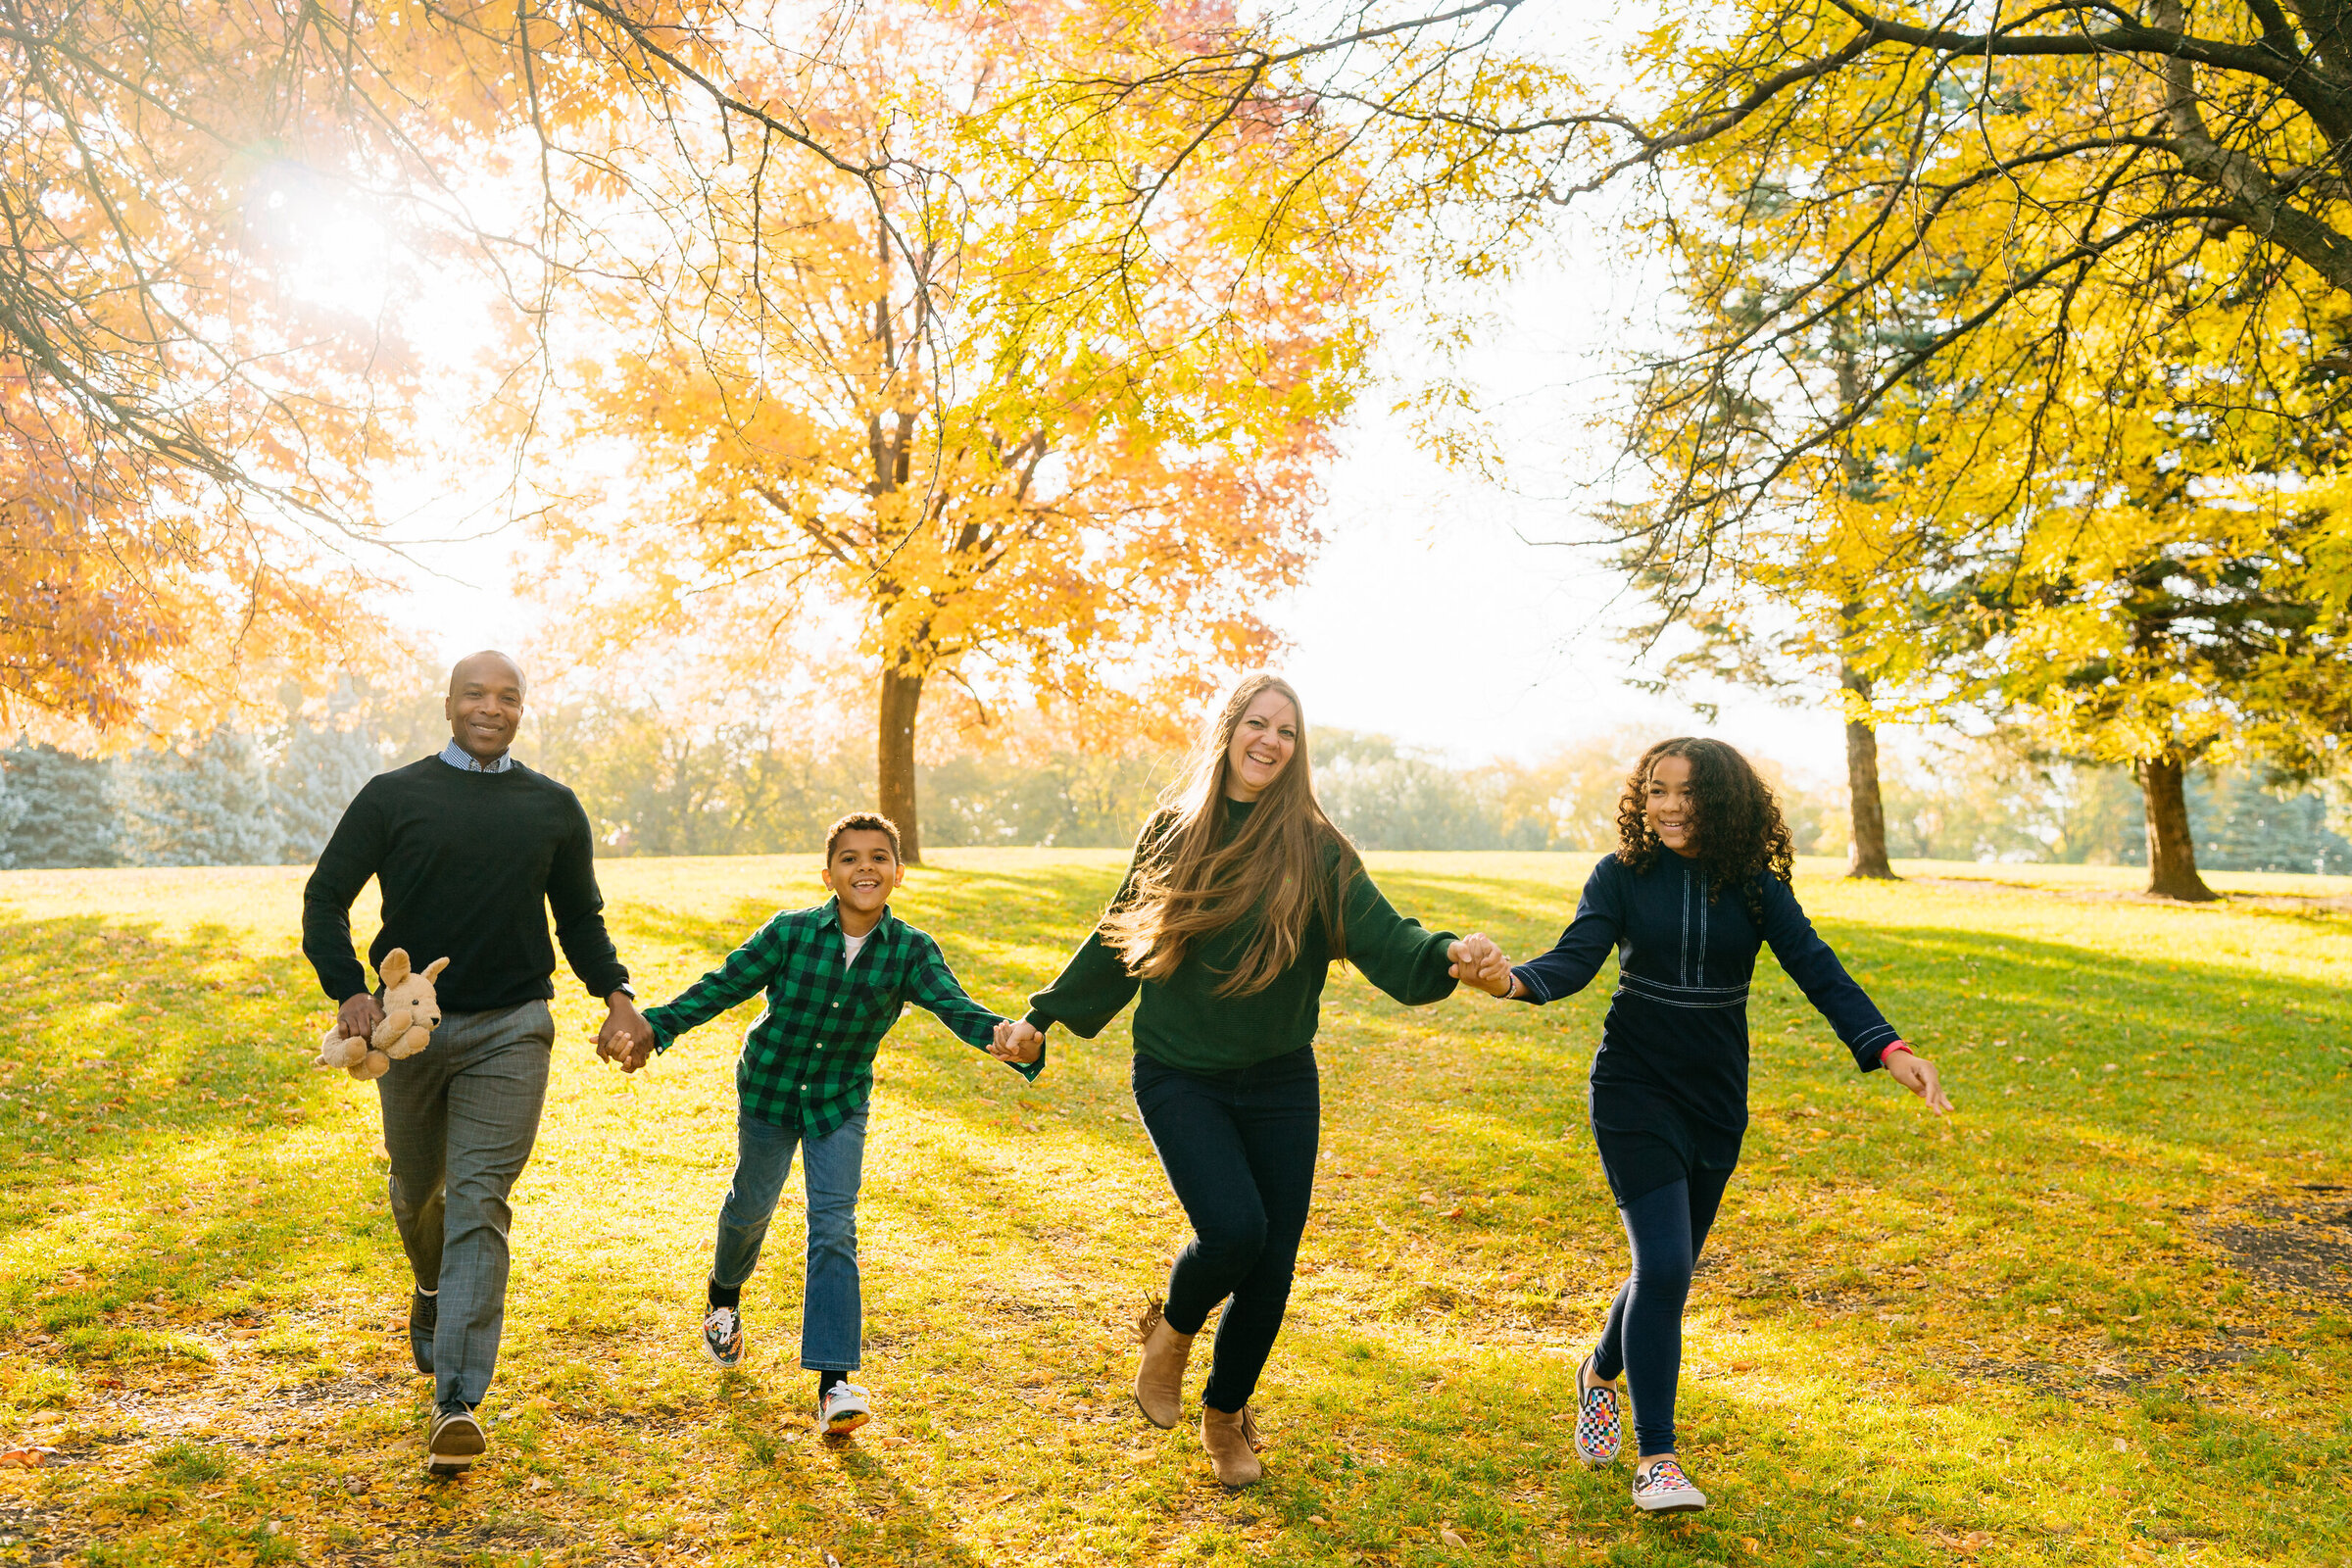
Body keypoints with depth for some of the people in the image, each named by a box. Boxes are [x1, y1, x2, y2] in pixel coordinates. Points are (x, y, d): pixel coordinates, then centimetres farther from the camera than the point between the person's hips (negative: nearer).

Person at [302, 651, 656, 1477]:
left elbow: (580, 916, 15)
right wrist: (350, 992, -13)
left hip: (510, 1033, -1)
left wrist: (615, 992, -2)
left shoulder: (554, 807, 7)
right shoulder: (392, 796, 2)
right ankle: (433, 1290, 51)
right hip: (409, 1024, 1)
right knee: (416, 1189, 18)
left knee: (479, 1202, -7)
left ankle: (458, 1400, -7)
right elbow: (325, 898, 3)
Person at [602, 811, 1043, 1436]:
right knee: (752, 1204, 20)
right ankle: (724, 1295, 54)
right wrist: (653, 1029, -25)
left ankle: (834, 1383, -9)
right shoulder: (790, 932, -20)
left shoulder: (911, 951, -17)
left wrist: (1004, 1038, -52)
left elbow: (955, 1005, -31)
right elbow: (722, 986, -14)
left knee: (834, 1226, -10)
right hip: (769, 1087, 0)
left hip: (841, 1102, 0)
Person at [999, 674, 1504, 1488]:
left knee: (1271, 1267, 5)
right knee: (1233, 1227, -22)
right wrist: (1046, 1015, 15)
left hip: (1279, 1084, 1)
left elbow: (1380, 934, -16)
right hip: (1179, 1077, -1)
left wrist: (1445, 955, -37)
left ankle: (1226, 1415, 33)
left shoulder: (1313, 848, -5)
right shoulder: (1172, 831, 0)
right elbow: (1119, 938, 12)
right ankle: (1171, 1329, 13)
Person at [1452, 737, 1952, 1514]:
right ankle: (1655, 1459, 0)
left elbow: (1817, 970, -11)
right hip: (1635, 1092, -3)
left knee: (1669, 1270, 13)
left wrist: (1888, 1049, -26)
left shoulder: (1754, 887, -2)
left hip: (1716, 1099, 3)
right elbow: (1575, 959, -17)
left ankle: (1603, 1373, 42)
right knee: (1663, 1267, -12)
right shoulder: (1622, 876, -6)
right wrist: (1516, 981, -39)